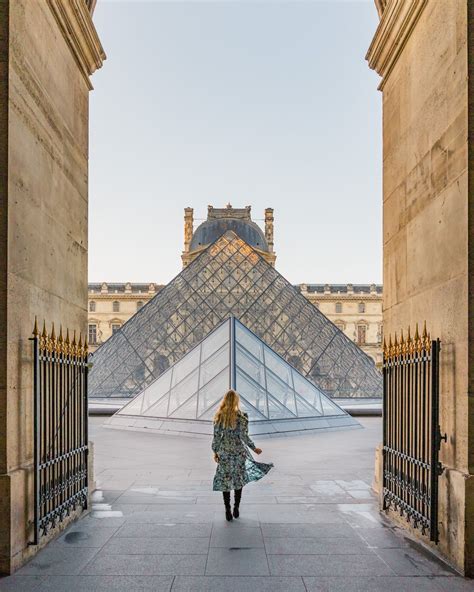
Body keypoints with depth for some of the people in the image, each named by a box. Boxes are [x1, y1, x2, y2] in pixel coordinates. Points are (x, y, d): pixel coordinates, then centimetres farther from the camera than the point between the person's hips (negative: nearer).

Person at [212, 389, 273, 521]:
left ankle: (228, 511, 12)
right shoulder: (242, 417, -11)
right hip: (239, 452, -1)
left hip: (224, 452, 1)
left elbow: (216, 436, -3)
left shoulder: (219, 417, -6)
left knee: (225, 481, 10)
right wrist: (254, 448, 3)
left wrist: (215, 452, 9)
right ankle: (236, 509, 20)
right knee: (239, 481, 15)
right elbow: (244, 436, -11)